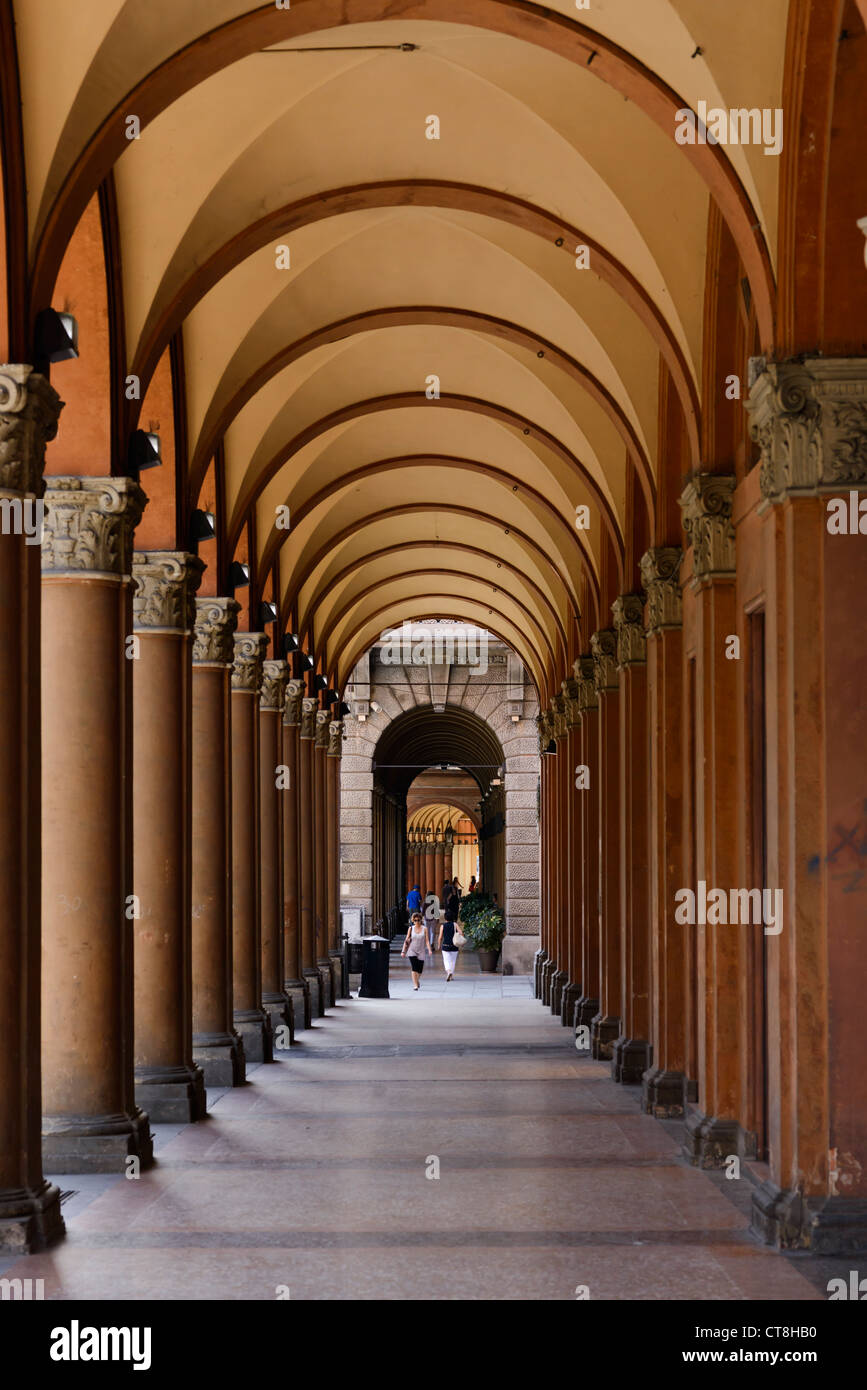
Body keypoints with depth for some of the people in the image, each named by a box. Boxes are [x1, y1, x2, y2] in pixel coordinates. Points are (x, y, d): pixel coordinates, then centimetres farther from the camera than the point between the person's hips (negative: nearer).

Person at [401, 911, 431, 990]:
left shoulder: (424, 929, 1)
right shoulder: (411, 928, 2)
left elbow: (427, 941, -2)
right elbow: (406, 940, 5)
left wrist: (429, 950, -16)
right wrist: (403, 951, 2)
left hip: (421, 951, 1)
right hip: (412, 951, -1)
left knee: (420, 969, 6)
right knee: (414, 968, -15)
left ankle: (417, 980, 37)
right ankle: (415, 984, -15)